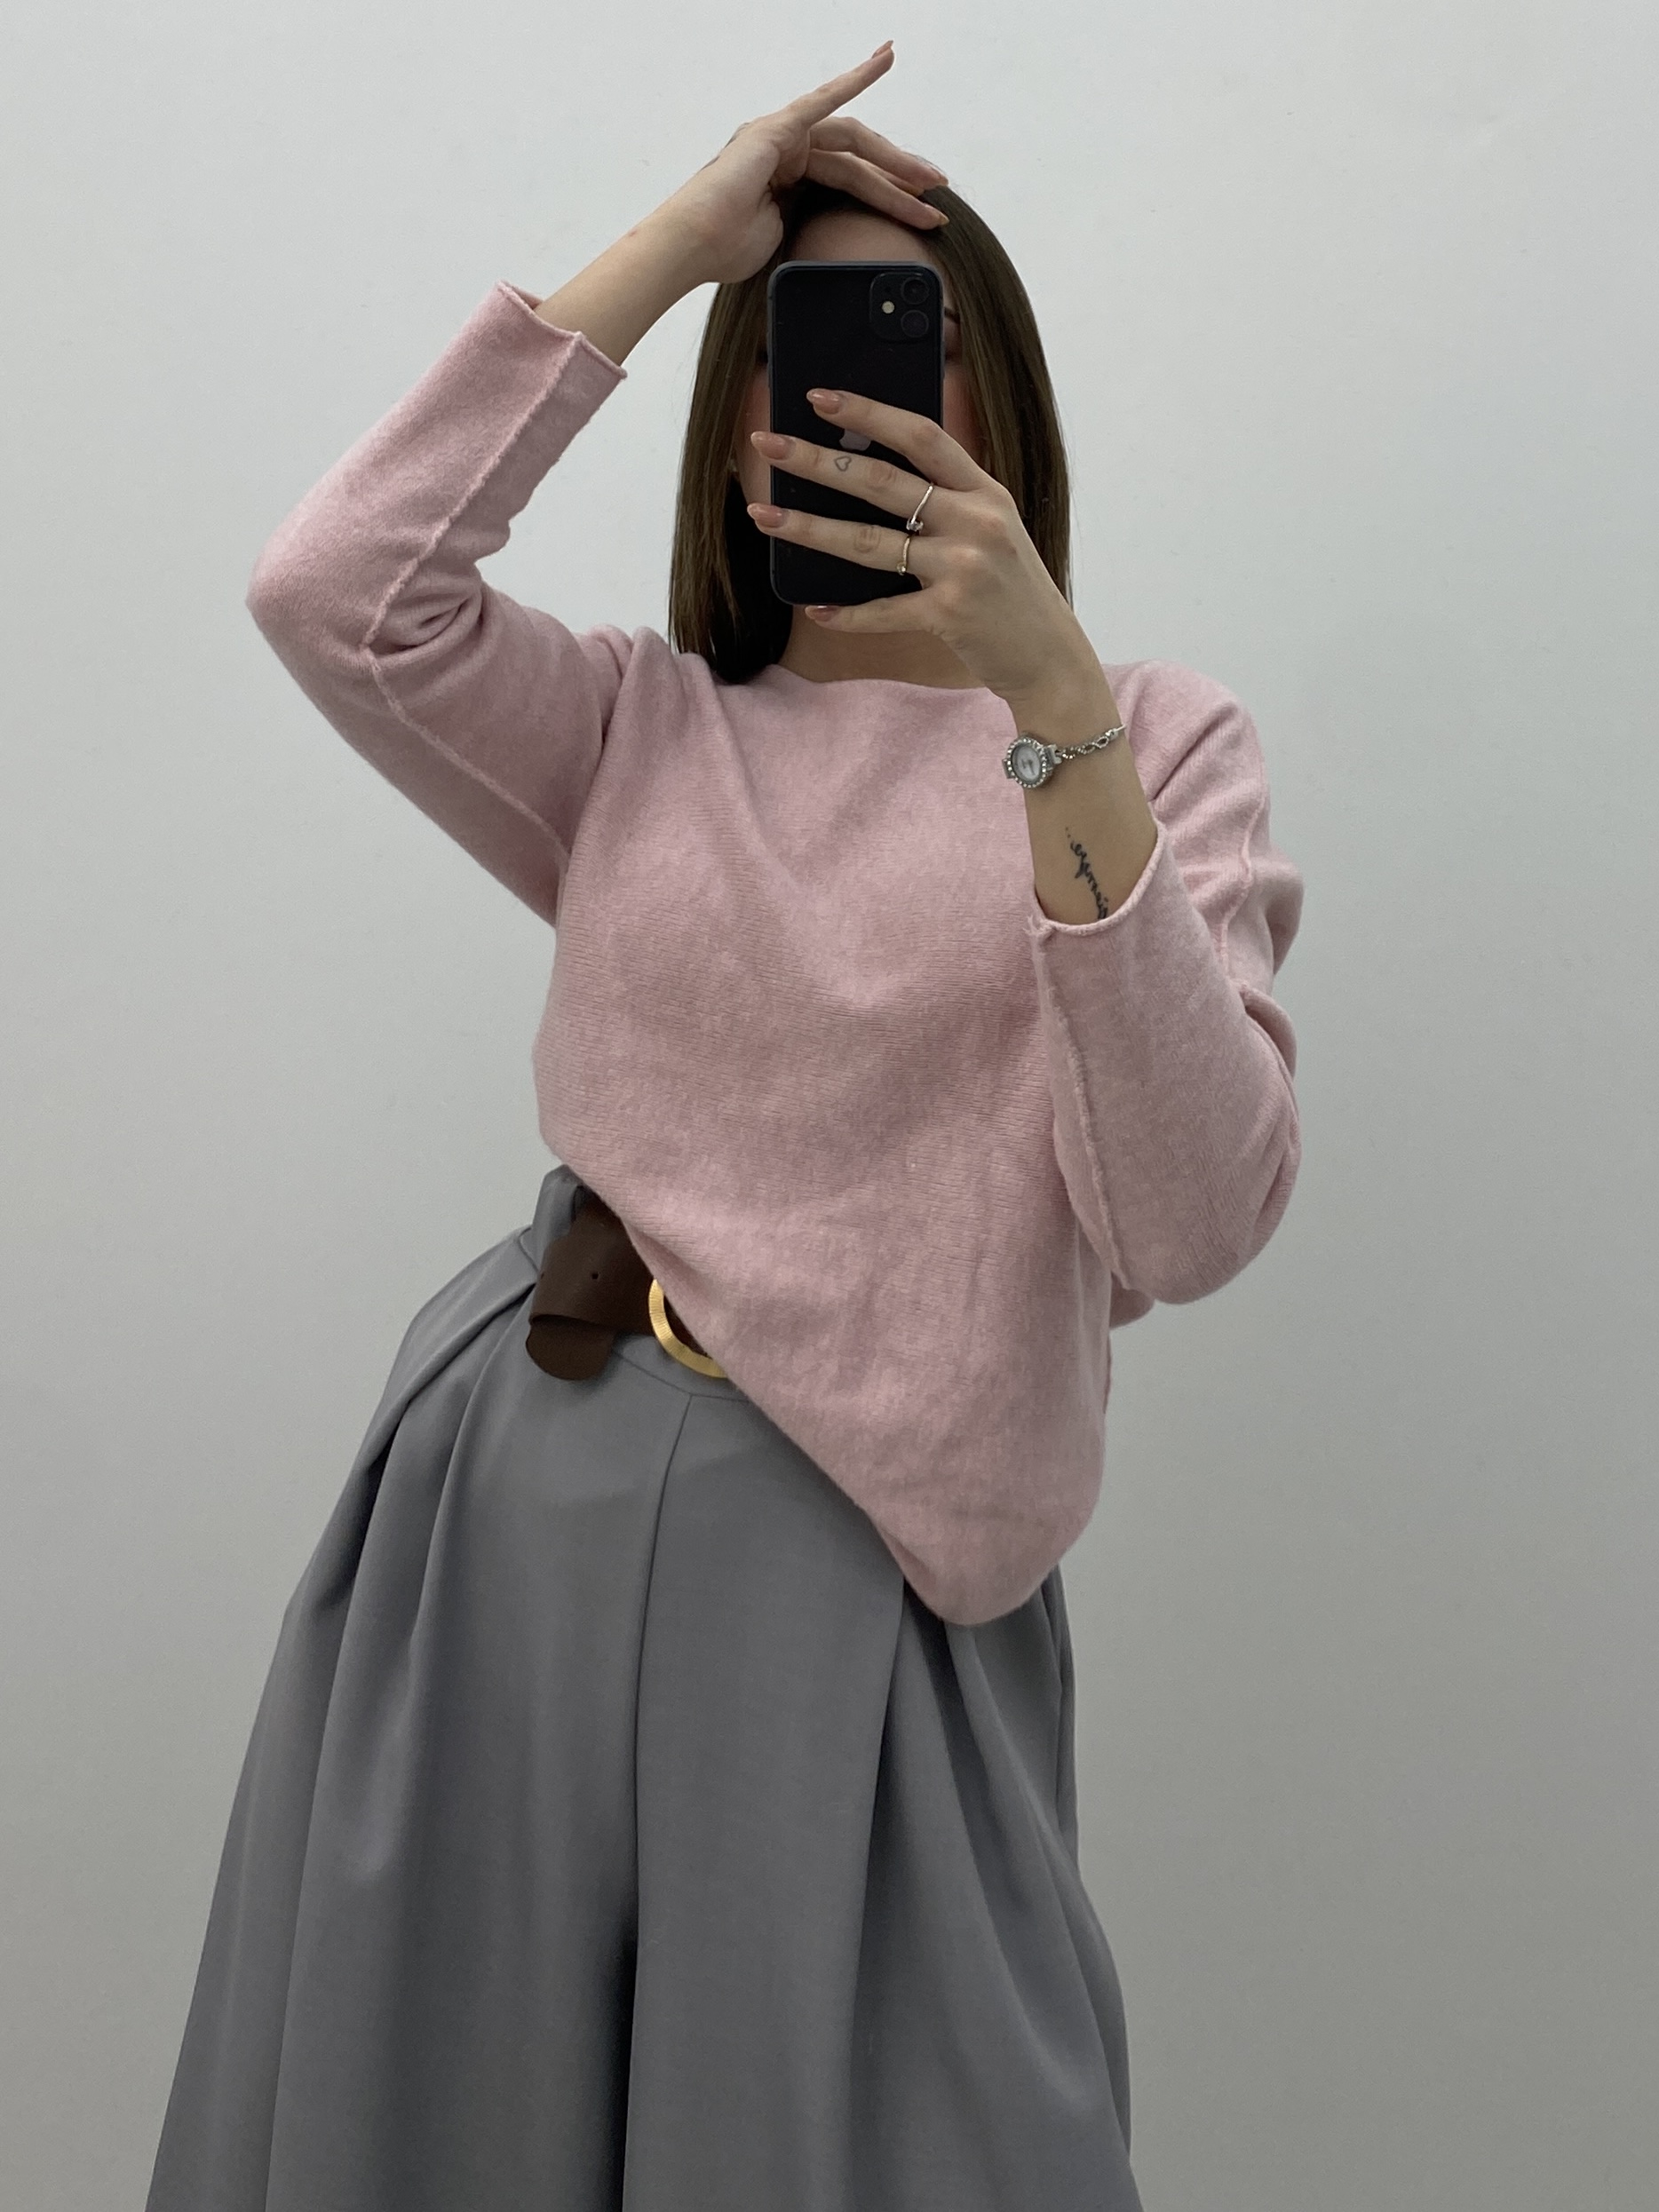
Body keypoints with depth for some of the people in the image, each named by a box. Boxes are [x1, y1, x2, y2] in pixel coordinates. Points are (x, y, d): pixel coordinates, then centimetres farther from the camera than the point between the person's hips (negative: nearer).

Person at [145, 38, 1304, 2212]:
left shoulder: (1154, 739, 1)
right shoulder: (645, 729, 10)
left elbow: (1194, 1217, -13)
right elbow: (335, 595, -9)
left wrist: (1058, 705, -22)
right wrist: (669, 245, -4)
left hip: (859, 1561, -3)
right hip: (514, 1506, 3)